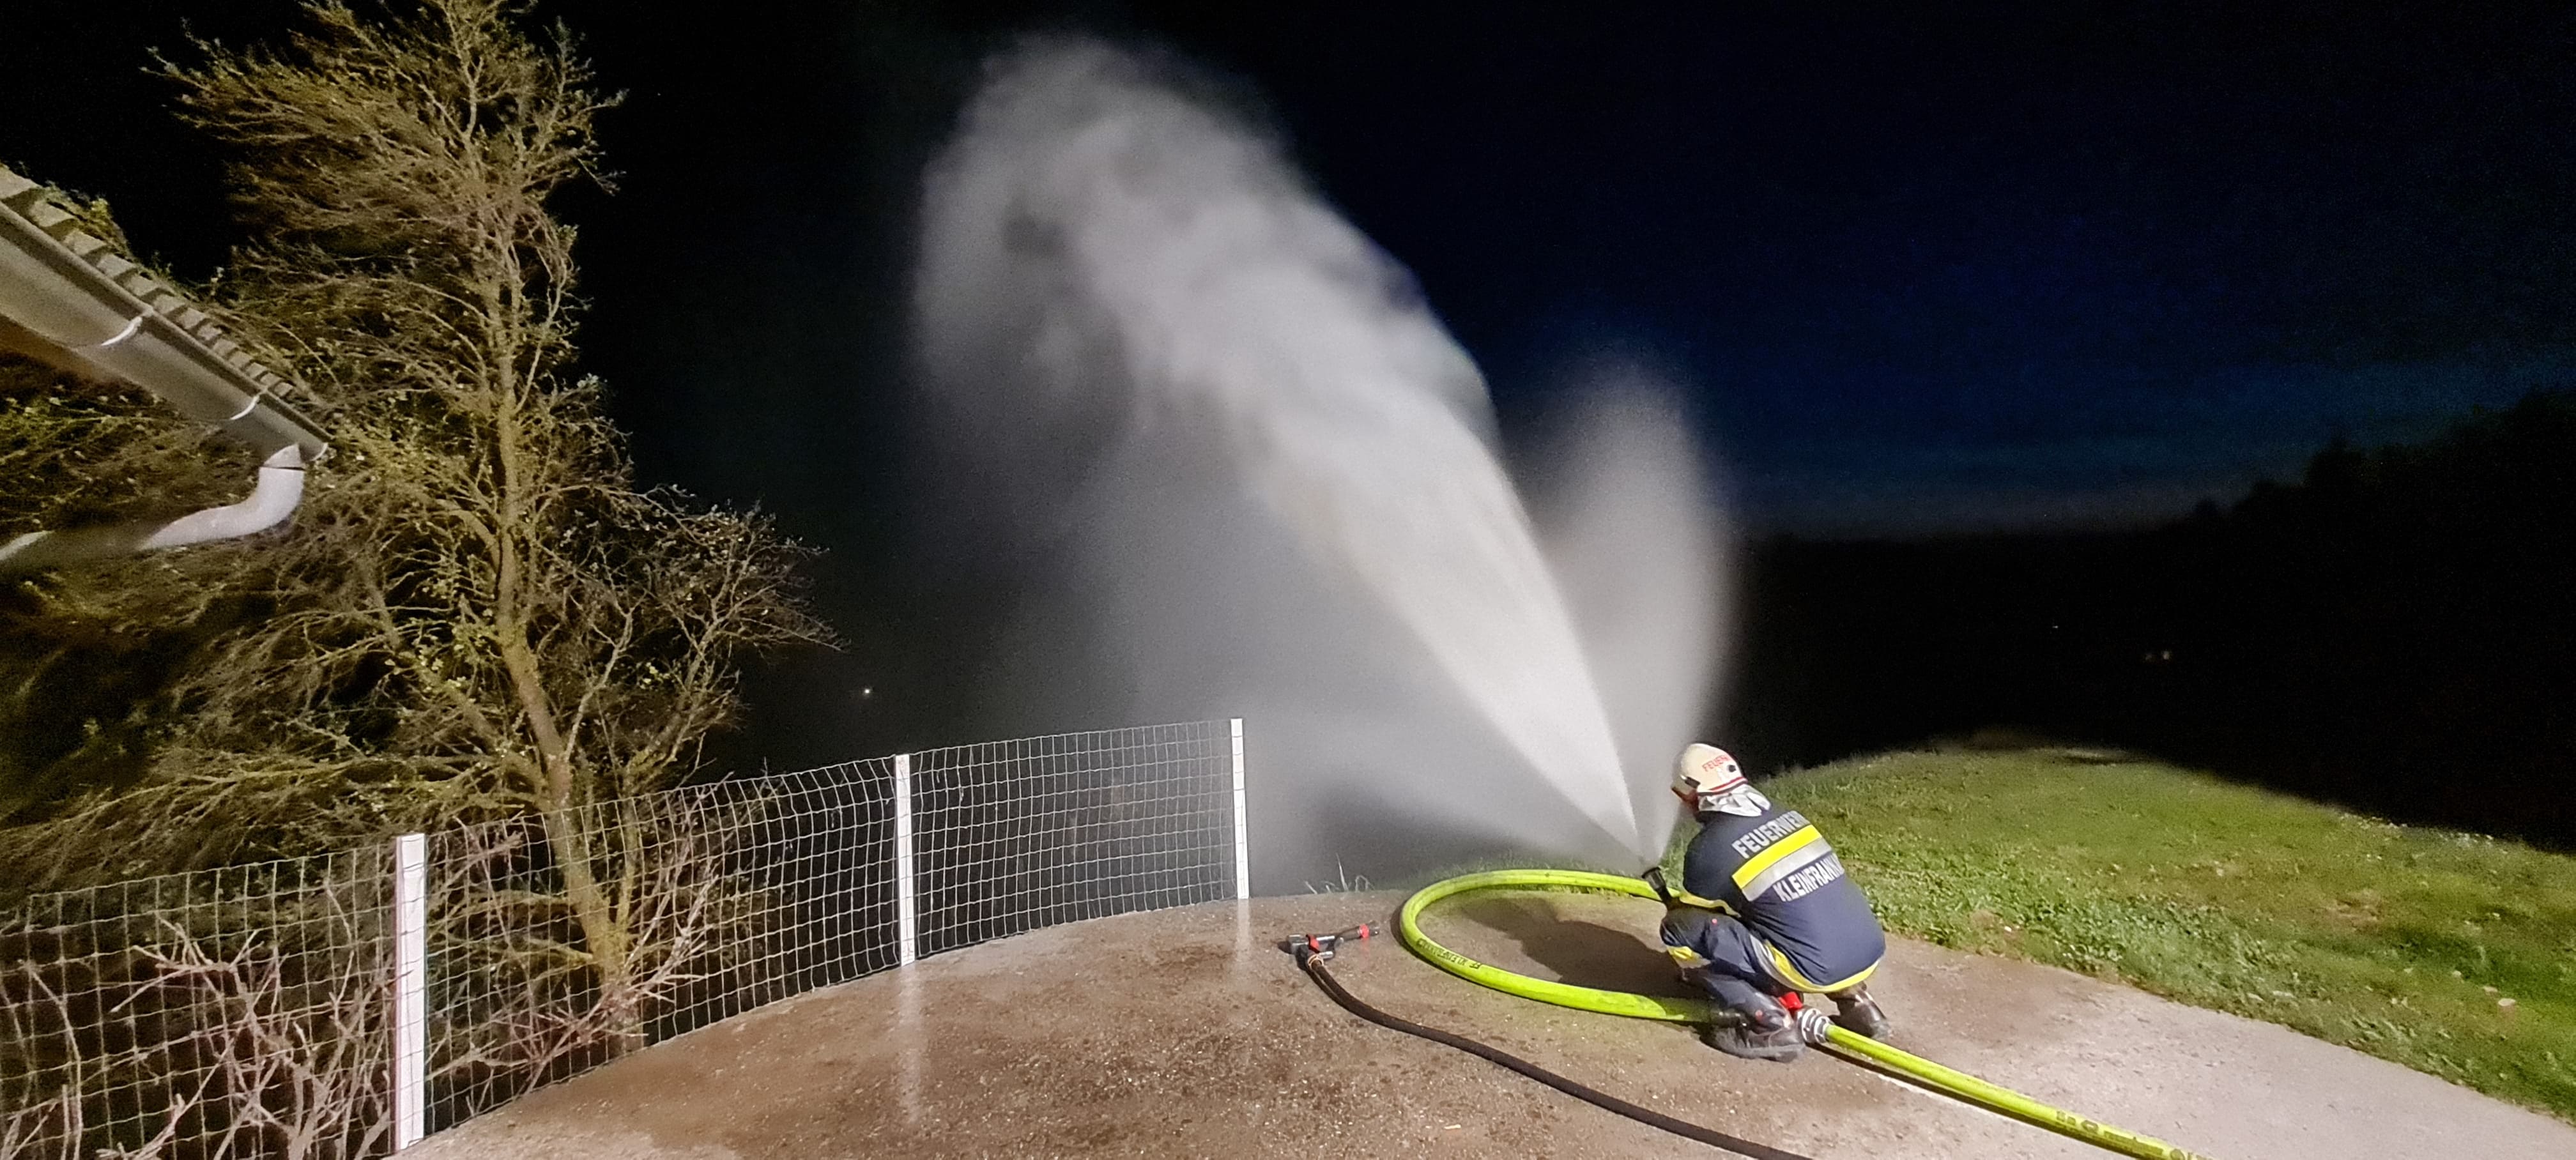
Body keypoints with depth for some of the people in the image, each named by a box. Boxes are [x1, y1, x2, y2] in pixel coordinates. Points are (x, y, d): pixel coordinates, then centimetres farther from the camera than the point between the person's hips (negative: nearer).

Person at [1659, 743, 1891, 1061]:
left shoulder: (1709, 847, -8)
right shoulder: (1787, 815, 12)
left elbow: (1692, 915, 9)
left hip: (1817, 970, -7)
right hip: (1871, 951, 7)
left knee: (1680, 928, -6)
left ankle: (1772, 1026, -3)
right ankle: (1855, 999, 21)